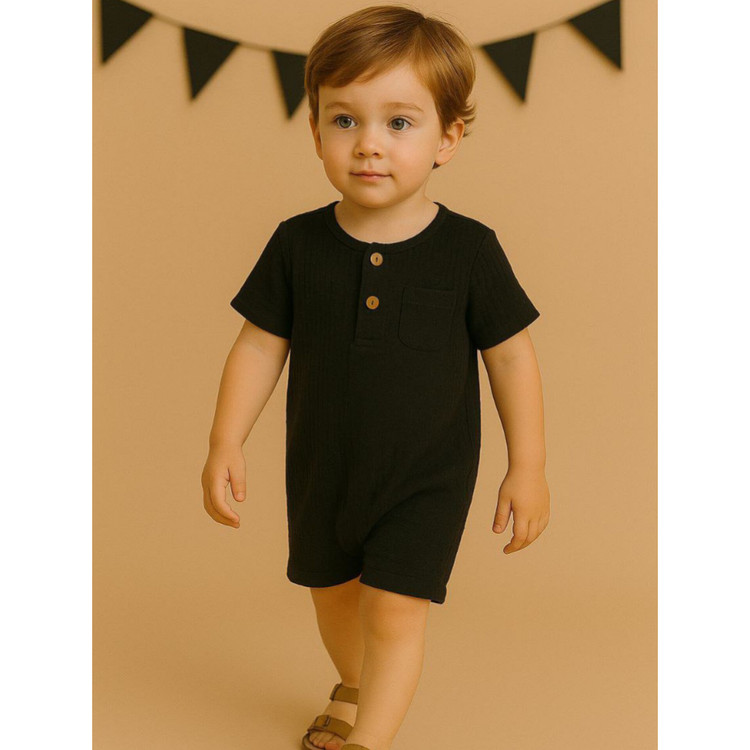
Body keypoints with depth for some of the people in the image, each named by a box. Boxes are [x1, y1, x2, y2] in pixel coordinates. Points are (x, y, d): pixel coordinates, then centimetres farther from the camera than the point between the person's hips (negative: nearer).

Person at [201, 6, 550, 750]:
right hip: (322, 472, 4)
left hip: (426, 478, -4)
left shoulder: (469, 250, -15)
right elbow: (260, 346, -2)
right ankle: (354, 689, 51)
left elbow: (510, 355, -7)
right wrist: (226, 444, -6)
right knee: (332, 590, 22)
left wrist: (527, 467, -5)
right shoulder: (297, 244, -10)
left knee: (394, 608, -11)